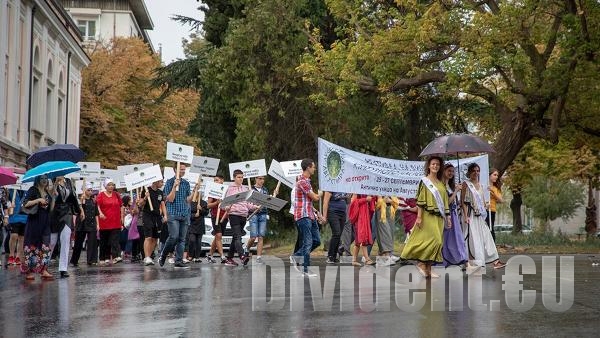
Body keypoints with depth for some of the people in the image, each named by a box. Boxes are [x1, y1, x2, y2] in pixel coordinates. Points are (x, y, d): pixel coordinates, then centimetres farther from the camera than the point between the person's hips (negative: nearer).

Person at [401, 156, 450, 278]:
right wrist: (419, 217, -14)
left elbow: (445, 201, 18)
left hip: (439, 217, 6)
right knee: (435, 240, -17)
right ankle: (421, 263, -6)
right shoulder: (424, 181, 0)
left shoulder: (441, 183, 17)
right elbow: (420, 200, -7)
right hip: (428, 215, -6)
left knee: (437, 242, 2)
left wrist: (448, 217, 12)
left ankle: (428, 268, 6)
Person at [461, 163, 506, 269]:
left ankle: (495, 261, 2)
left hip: (480, 216, 6)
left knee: (486, 236, 3)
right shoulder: (466, 184, -3)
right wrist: (465, 216, -18)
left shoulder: (480, 185, 16)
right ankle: (476, 262, -1)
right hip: (471, 215, -6)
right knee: (473, 238, -5)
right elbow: (463, 201, -9)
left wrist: (484, 215, 14)